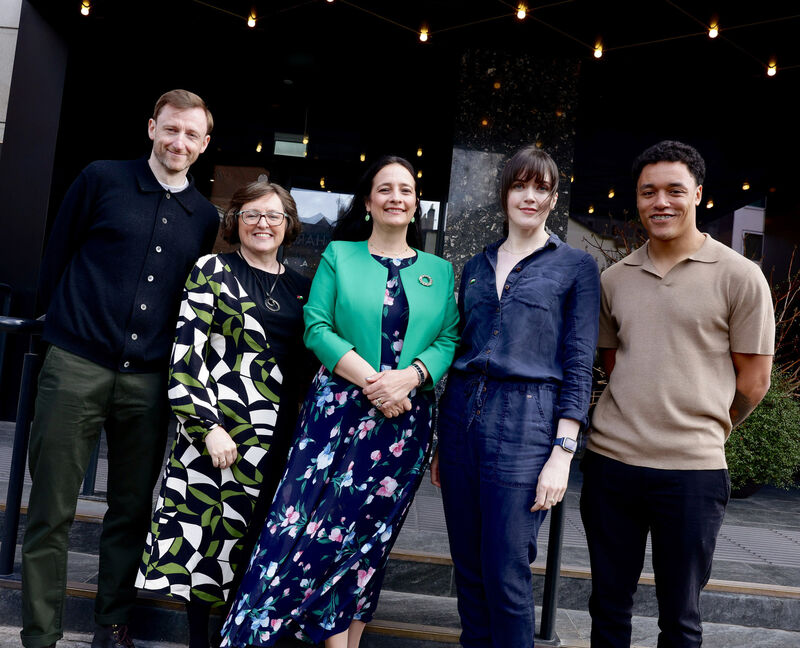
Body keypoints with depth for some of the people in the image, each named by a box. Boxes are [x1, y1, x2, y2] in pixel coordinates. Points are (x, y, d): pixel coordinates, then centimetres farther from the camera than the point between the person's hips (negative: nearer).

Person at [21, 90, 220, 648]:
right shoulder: (102, 180, 3)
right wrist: (63, 324, 8)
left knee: (132, 512, 10)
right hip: (77, 366, -2)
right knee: (51, 512, 2)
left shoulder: (205, 217, 11)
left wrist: (167, 356, 12)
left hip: (149, 380, 3)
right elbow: (57, 253, 8)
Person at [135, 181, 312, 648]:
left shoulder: (301, 287, 12)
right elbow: (187, 351, -7)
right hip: (217, 427, -3)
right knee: (209, 526, 3)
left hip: (279, 435, 4)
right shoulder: (214, 271, 0)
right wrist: (208, 426, -14)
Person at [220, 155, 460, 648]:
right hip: (337, 409, -1)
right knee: (314, 525, -7)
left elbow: (449, 340, 4)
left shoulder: (439, 270, 12)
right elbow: (317, 327, -2)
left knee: (365, 535, 8)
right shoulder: (339, 255, 7)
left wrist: (409, 377, -15)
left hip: (405, 419, 1)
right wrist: (369, 380, -14)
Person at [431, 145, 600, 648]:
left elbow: (579, 365, -2)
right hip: (462, 417, 5)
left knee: (506, 574, -2)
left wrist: (562, 454, -10)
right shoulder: (476, 267, 15)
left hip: (526, 423, -4)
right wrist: (441, 440, 16)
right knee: (468, 568, 11)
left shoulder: (576, 267, 3)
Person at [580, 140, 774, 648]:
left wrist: (701, 429, 10)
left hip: (693, 472, -3)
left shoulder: (739, 276, -4)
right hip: (609, 461, 4)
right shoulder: (614, 279, 8)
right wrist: (634, 424, 12)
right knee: (608, 605, 15)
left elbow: (753, 382, 0)